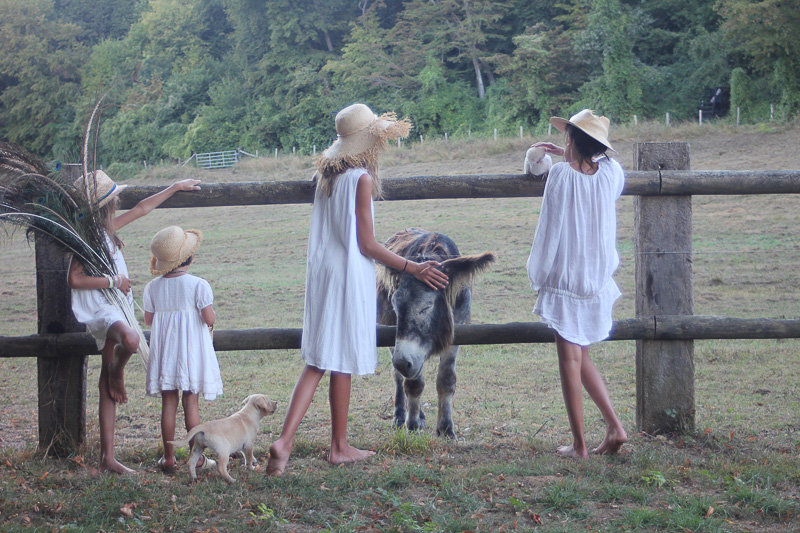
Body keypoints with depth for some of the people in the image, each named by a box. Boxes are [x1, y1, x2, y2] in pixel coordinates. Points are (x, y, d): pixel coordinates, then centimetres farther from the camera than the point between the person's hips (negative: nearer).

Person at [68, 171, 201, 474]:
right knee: (130, 339, -40)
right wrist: (114, 281, -17)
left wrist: (175, 187, 34)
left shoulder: (106, 229, 14)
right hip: (98, 309, -9)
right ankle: (117, 373, -5)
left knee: (108, 388, 6)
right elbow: (74, 279, -23)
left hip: (113, 308, 9)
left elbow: (141, 209, 27)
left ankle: (107, 458, 6)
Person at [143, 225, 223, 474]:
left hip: (164, 352, 3)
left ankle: (168, 457, 9)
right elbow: (209, 319, -14)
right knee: (191, 402, 3)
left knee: (168, 403, 7)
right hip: (192, 351, -3)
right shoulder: (198, 285, -12)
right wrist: (212, 315, 9)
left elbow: (148, 319, 5)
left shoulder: (153, 287, 0)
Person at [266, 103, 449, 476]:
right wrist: (413, 269, -7)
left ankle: (285, 441, -6)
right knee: (342, 363, 4)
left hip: (321, 273, 7)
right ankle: (339, 447, 16)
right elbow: (368, 245, -13)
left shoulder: (327, 173, 8)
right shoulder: (361, 178, -14)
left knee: (317, 361, 7)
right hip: (349, 276, -7)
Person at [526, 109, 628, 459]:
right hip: (599, 282, 5)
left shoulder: (561, 175, -14)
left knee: (570, 360, 1)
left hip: (565, 280, -5)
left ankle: (579, 445, 3)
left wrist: (538, 276, 0)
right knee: (581, 358, 19)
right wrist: (567, 155, 27)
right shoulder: (610, 172, 0)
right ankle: (614, 426, 9)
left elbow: (550, 230, -12)